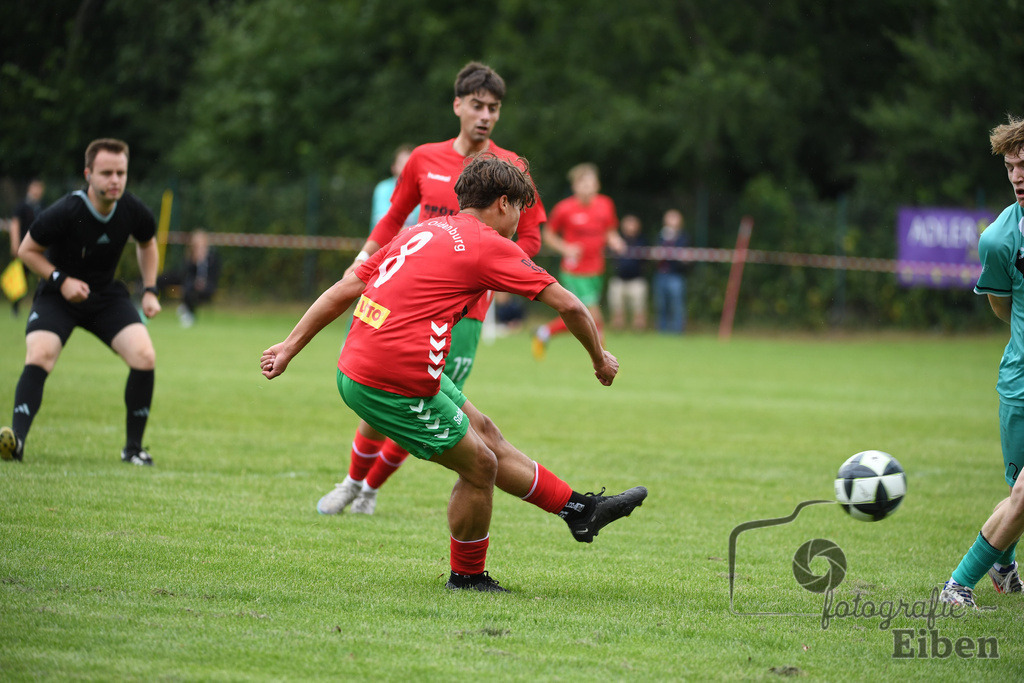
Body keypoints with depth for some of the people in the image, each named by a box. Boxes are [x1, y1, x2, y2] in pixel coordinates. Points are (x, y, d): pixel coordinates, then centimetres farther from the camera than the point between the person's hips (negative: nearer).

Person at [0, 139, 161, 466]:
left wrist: (150, 291, 2)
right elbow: (27, 250, -10)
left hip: (107, 295, 3)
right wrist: (61, 280, -21)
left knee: (144, 356, -16)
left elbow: (147, 245, 12)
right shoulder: (64, 213, -25)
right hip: (58, 297, -3)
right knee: (39, 356, -27)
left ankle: (133, 447, -4)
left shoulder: (134, 211, -12)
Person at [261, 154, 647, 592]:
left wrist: (289, 347, 18)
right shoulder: (488, 245, -6)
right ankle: (467, 577, 23)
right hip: (394, 386, -9)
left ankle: (579, 509, 29)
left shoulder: (424, 231, 16)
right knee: (480, 466, 6)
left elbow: (344, 290, 15)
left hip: (355, 370, 9)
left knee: (484, 434, 19)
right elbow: (568, 306, -2)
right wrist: (599, 357, 14)